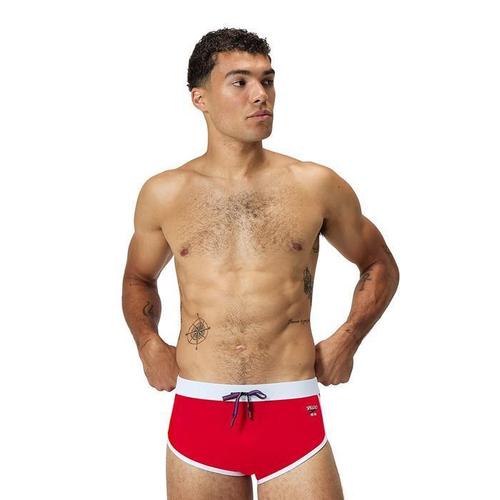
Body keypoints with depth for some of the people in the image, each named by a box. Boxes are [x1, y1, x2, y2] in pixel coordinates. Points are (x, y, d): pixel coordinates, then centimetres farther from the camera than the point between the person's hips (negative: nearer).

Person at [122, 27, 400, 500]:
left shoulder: (316, 186, 1)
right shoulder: (163, 194, 3)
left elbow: (381, 267, 15)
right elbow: (139, 277, 21)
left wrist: (348, 337, 1)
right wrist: (148, 342, 3)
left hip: (294, 414, -1)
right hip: (197, 412, 1)